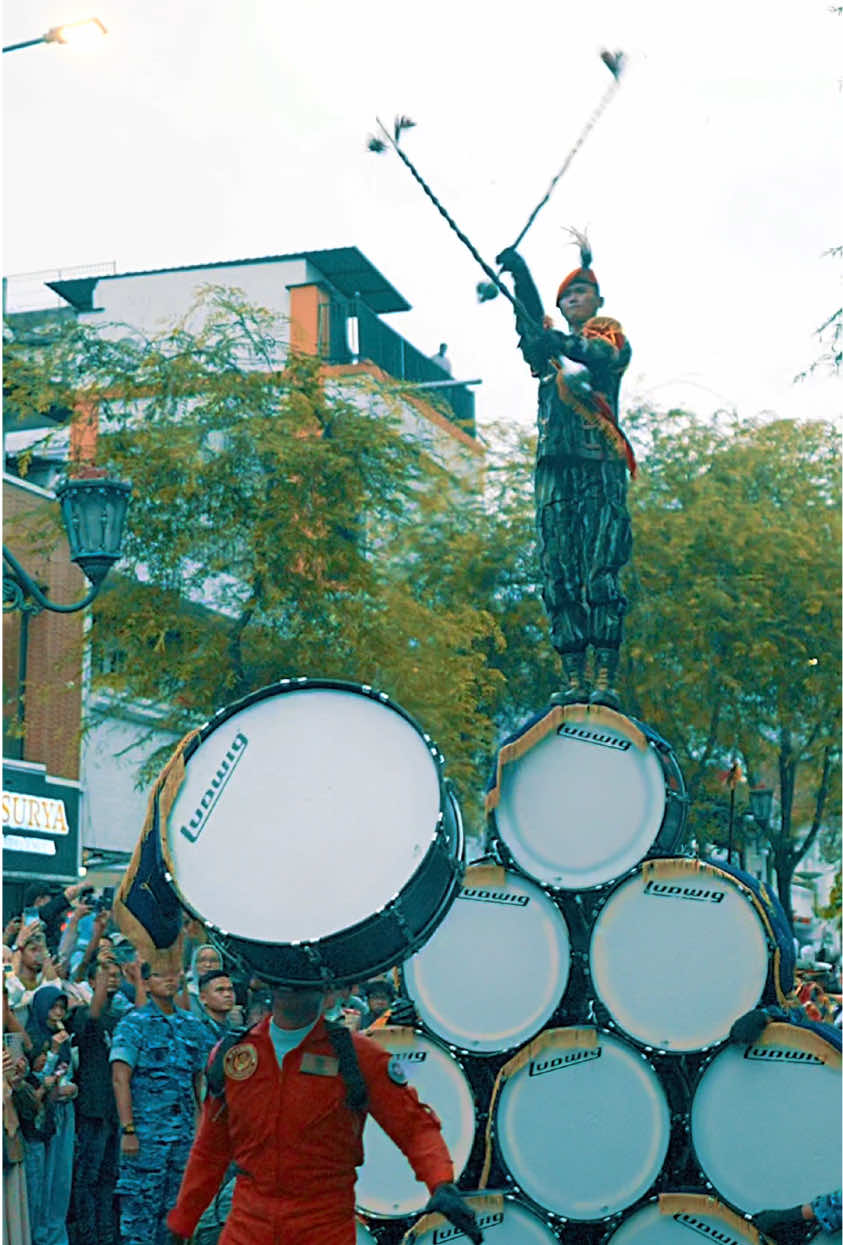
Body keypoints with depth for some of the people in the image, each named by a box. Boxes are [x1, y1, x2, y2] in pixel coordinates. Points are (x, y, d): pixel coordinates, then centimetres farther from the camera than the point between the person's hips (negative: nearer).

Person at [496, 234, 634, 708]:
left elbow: (606, 356, -12)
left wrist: (565, 345, -31)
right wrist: (519, 274, -15)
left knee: (601, 575, -12)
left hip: (600, 468, -5)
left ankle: (606, 681, -16)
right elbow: (530, 323, 2)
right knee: (558, 580, -2)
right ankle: (574, 681, -2)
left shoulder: (609, 332, 13)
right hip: (554, 468, 5)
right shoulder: (549, 341, 24)